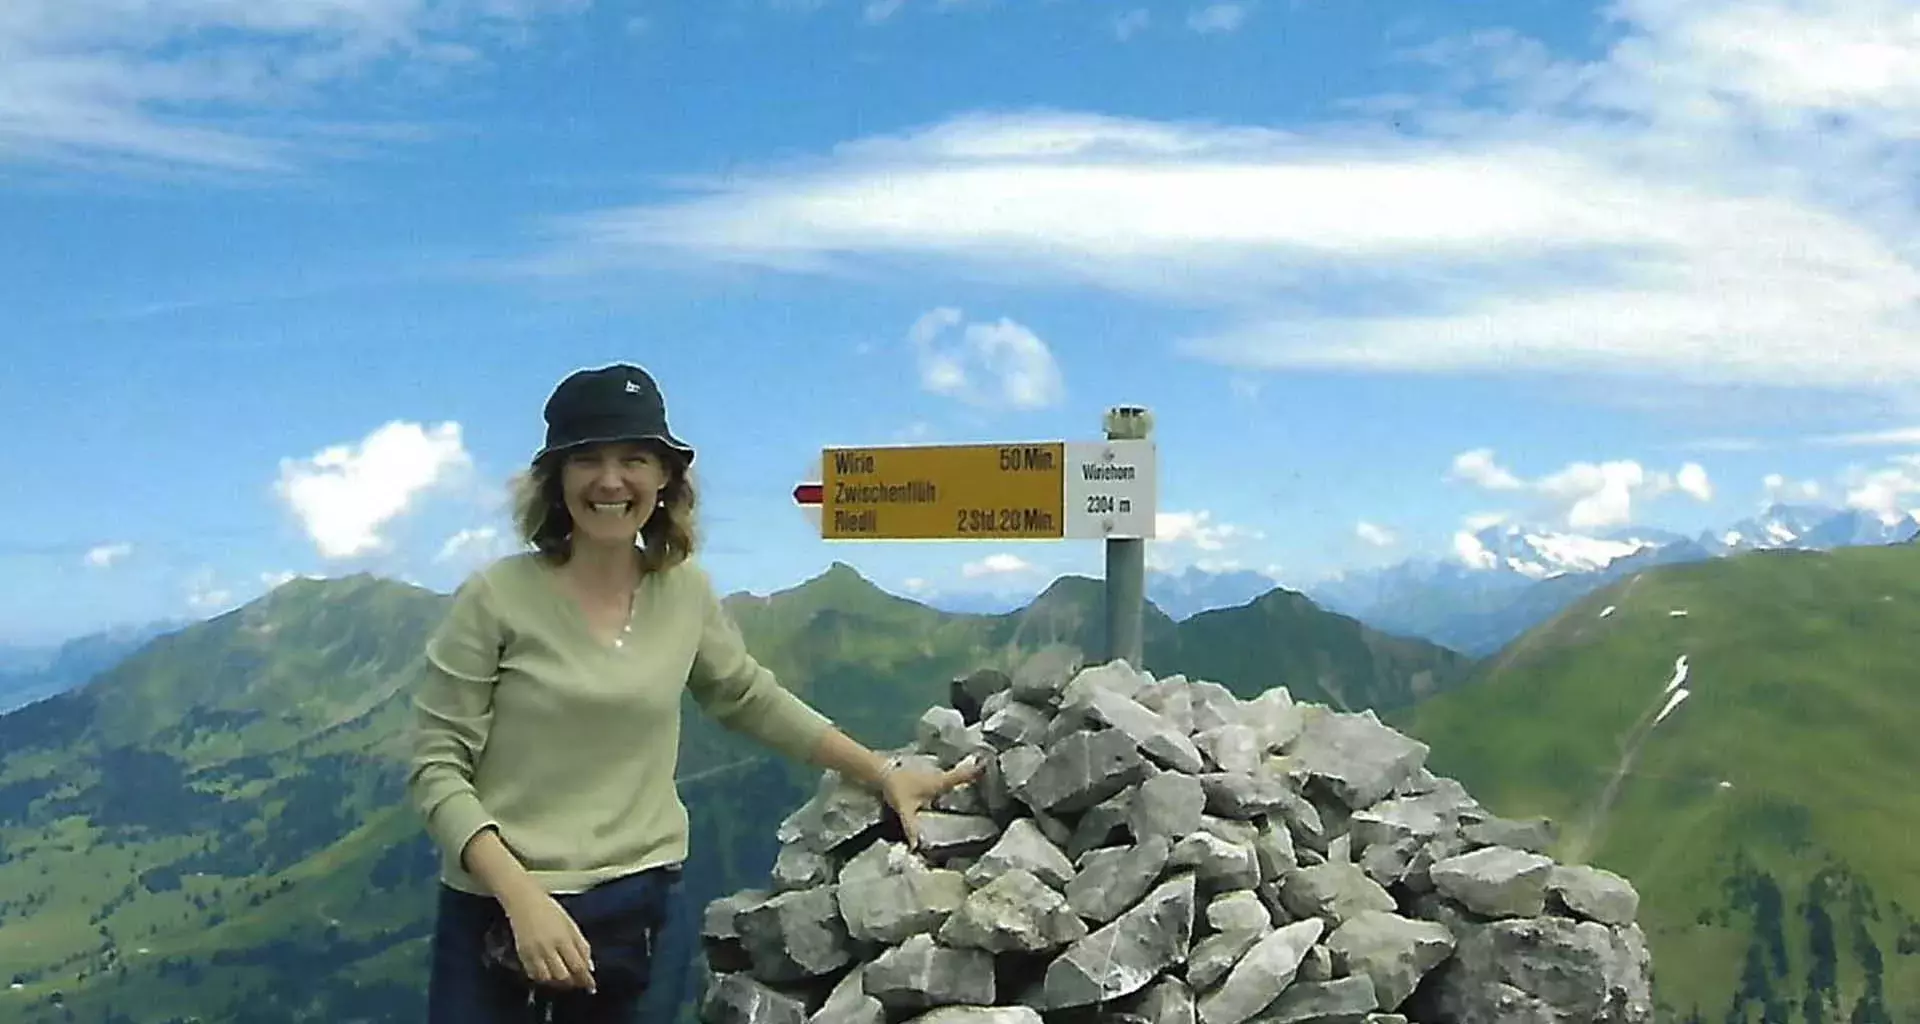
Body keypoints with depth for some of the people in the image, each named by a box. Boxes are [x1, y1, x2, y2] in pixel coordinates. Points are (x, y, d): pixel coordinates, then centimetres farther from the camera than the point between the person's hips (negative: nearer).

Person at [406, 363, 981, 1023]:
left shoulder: (685, 592, 1)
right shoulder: (497, 597, -11)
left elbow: (752, 701, 16)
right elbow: (437, 767, -10)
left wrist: (885, 775, 12)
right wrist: (522, 896, -21)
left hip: (643, 911, 3)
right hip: (502, 913, -3)